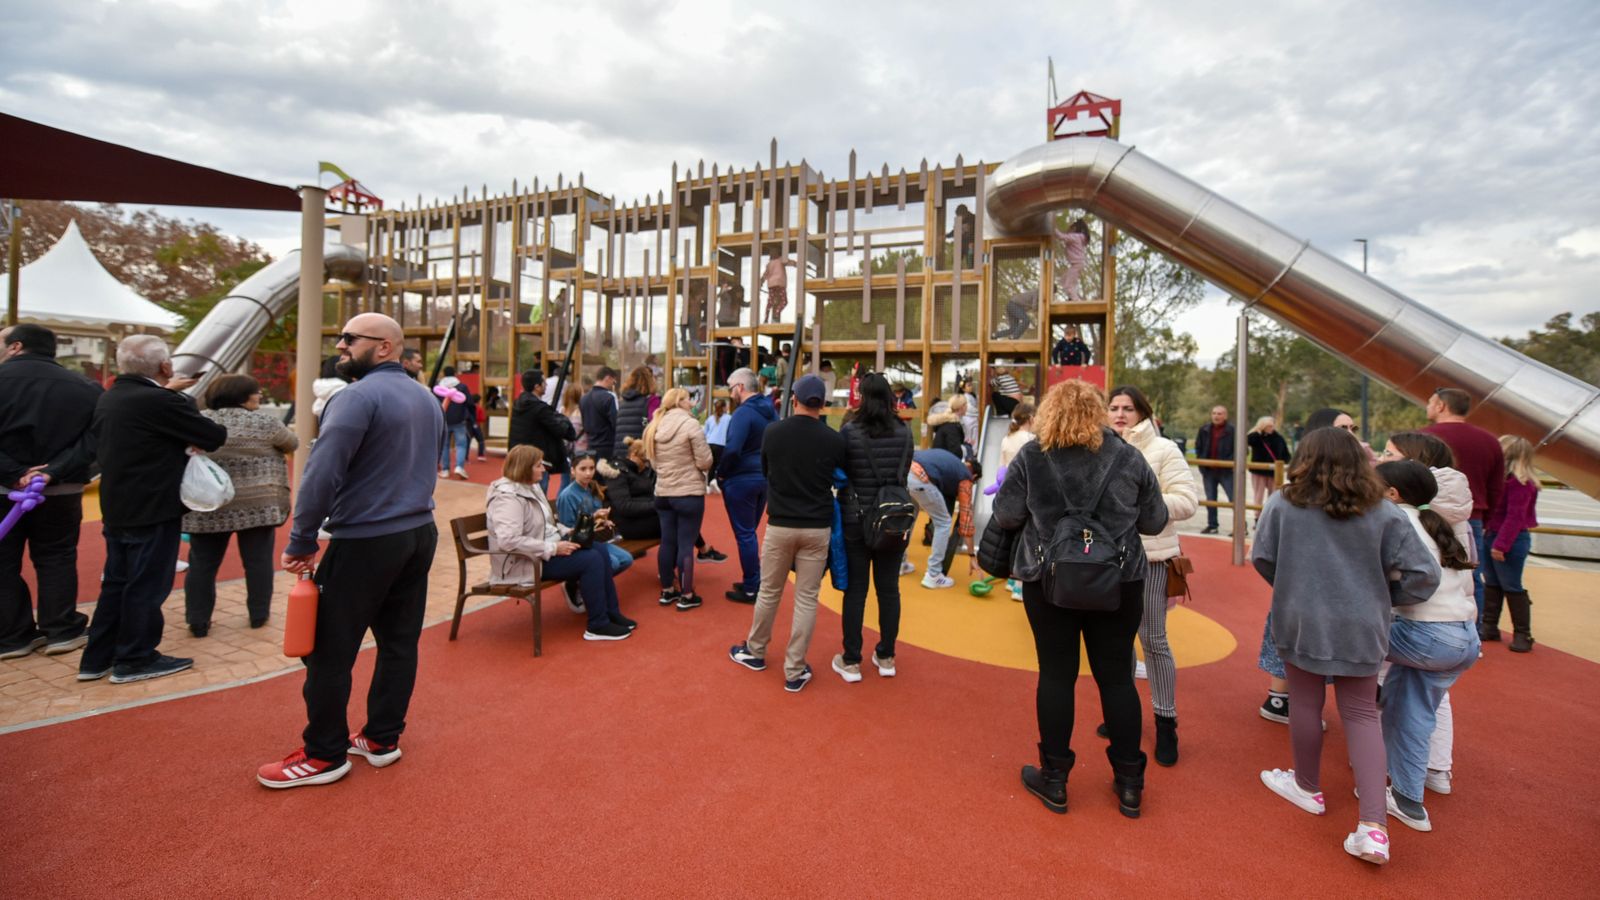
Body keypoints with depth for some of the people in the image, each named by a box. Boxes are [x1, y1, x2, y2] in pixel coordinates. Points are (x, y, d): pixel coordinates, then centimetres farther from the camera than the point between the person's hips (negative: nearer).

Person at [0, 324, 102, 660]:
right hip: (62, 490, 2)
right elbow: (93, 439, -10)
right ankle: (61, 631, 14)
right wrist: (54, 472, -14)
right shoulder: (84, 388, -1)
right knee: (57, 559, 12)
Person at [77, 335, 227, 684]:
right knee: (147, 586, 2)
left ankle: (97, 658, 24)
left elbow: (98, 447, 18)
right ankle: (135, 660, 11)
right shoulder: (161, 401, -20)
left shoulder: (109, 398, 9)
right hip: (153, 509, -9)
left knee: (116, 583, 17)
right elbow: (214, 436, -16)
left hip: (117, 507, 9)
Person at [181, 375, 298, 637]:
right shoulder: (264, 422, -5)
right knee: (258, 561, 8)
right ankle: (258, 615, 16)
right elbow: (292, 444, 9)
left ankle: (198, 621, 13)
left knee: (202, 564, 10)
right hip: (257, 504, -3)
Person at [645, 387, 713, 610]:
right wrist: (697, 466, 6)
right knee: (686, 544, 0)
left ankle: (667, 591, 25)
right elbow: (705, 461, -15)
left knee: (668, 542, 14)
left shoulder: (654, 427, 6)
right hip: (689, 493, -6)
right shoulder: (690, 424, -15)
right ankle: (686, 596, 9)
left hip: (663, 493, 7)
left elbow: (654, 462, 14)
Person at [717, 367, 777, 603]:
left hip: (741, 480, -8)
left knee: (744, 535, 2)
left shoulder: (743, 413, -18)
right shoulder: (770, 410, 8)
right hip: (764, 478, 8)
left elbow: (732, 449, -28)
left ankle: (750, 589, 10)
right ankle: (753, 581, 27)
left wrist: (720, 473, -14)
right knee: (750, 532, 19)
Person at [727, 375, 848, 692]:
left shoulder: (773, 432, -4)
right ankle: (795, 671, 13)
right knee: (806, 599, 6)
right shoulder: (833, 439, -8)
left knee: (769, 592, 16)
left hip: (780, 524, 1)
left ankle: (754, 651, 34)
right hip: (817, 528, -1)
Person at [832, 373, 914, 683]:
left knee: (855, 590, 7)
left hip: (856, 519, -2)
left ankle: (851, 661, 14)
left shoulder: (850, 431, -12)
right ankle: (886, 657, 23)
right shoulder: (904, 433, -3)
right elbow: (904, 474, 8)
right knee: (889, 588, 12)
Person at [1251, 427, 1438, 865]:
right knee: (1361, 713, 11)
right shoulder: (1383, 514, -3)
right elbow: (1423, 574, -4)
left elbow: (1261, 558, -5)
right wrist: (1384, 596, 14)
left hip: (1301, 622, -2)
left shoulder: (1282, 504, -8)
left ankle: (1309, 787, 36)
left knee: (1306, 703, 16)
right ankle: (1373, 826, 4)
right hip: (1361, 628, 2)